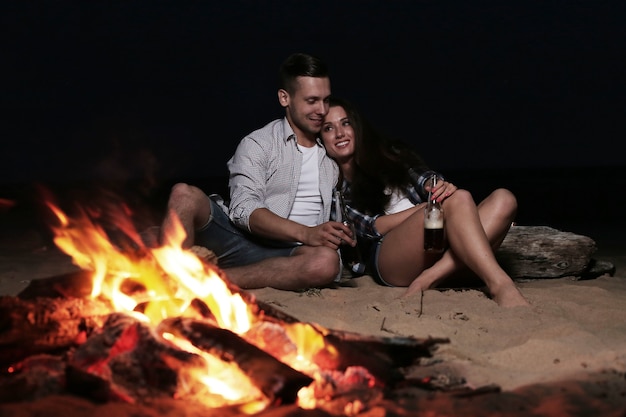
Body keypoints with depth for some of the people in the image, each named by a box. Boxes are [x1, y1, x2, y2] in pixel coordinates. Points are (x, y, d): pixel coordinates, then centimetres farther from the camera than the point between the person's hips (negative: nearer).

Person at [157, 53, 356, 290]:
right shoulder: (258, 144, 2)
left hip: (286, 254, 2)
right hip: (240, 239, -2)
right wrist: (305, 233, -25)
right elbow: (244, 210, -12)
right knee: (185, 195, -28)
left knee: (327, 262, -35)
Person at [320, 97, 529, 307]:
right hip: (389, 261, -5)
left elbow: (425, 178, 5)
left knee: (503, 199, -18)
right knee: (458, 199, -28)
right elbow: (370, 228, -2)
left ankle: (429, 279, -33)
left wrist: (438, 186, -21)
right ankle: (501, 286, -44)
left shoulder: (391, 154, 24)